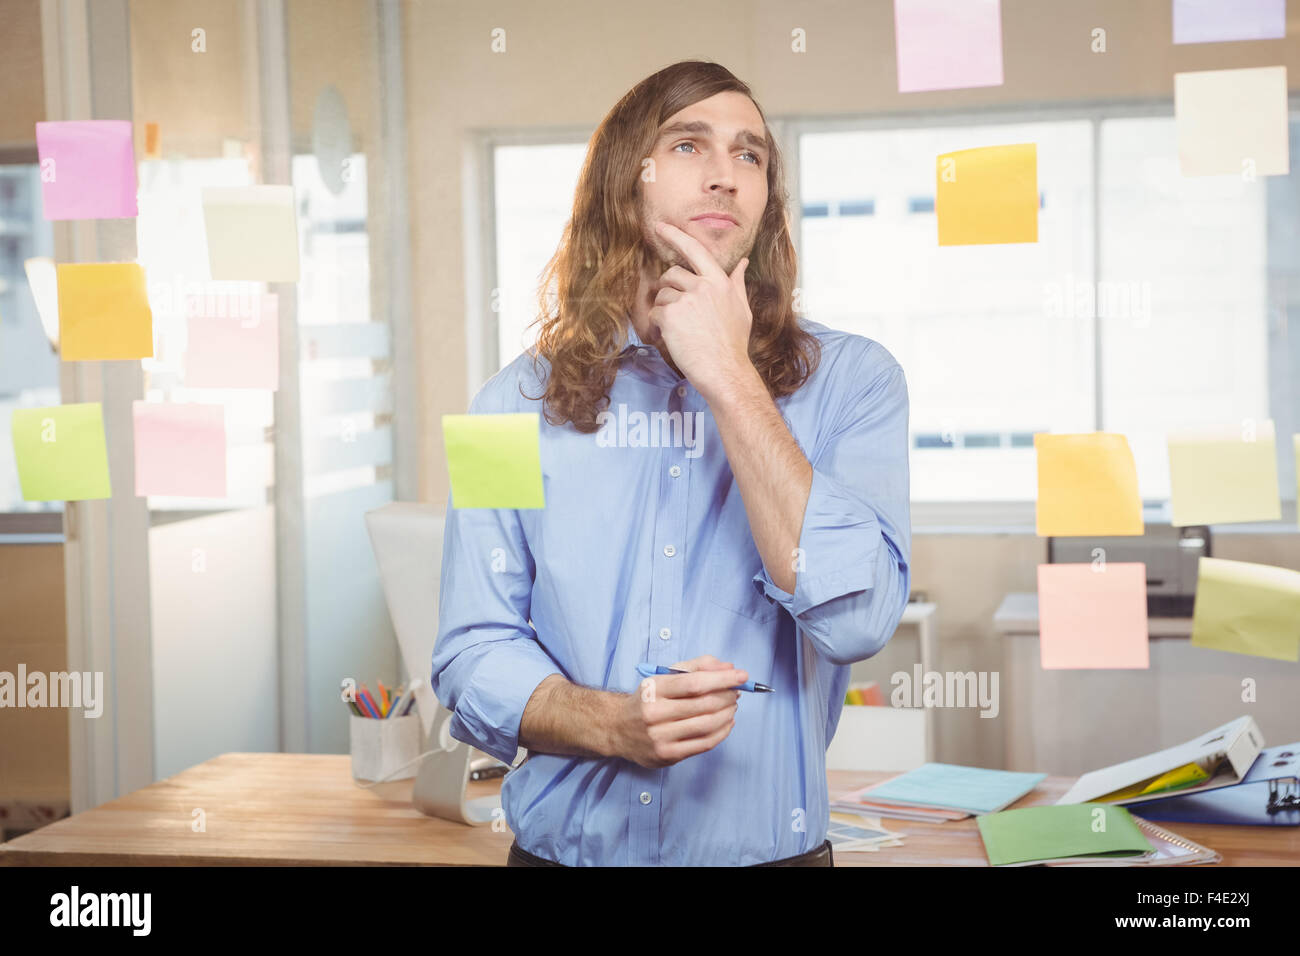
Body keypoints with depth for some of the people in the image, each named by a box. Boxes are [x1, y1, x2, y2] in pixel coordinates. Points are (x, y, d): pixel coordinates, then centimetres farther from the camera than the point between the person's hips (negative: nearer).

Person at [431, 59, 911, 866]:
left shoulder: (849, 379, -5)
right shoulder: (518, 405, -1)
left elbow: (855, 618, -19)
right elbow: (472, 655, -3)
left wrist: (728, 377, -17)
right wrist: (615, 726, -21)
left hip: (770, 847, 0)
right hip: (563, 845, 1)